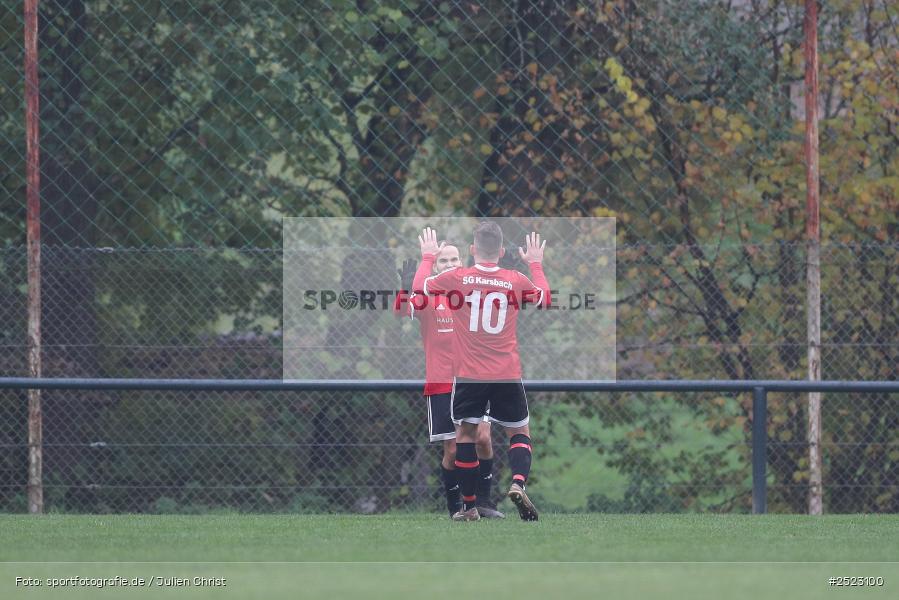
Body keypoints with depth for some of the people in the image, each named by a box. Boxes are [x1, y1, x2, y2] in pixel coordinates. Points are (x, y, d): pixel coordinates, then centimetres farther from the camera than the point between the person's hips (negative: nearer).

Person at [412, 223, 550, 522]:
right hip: (508, 375, 1)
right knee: (520, 432, 12)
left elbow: (420, 286, 14)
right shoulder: (517, 281, -3)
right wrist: (536, 265, 34)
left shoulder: (456, 278, -6)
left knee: (466, 433, 9)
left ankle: (469, 505, 10)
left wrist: (428, 256, 30)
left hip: (468, 375, -1)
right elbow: (544, 297, 20)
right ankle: (518, 484, -14)